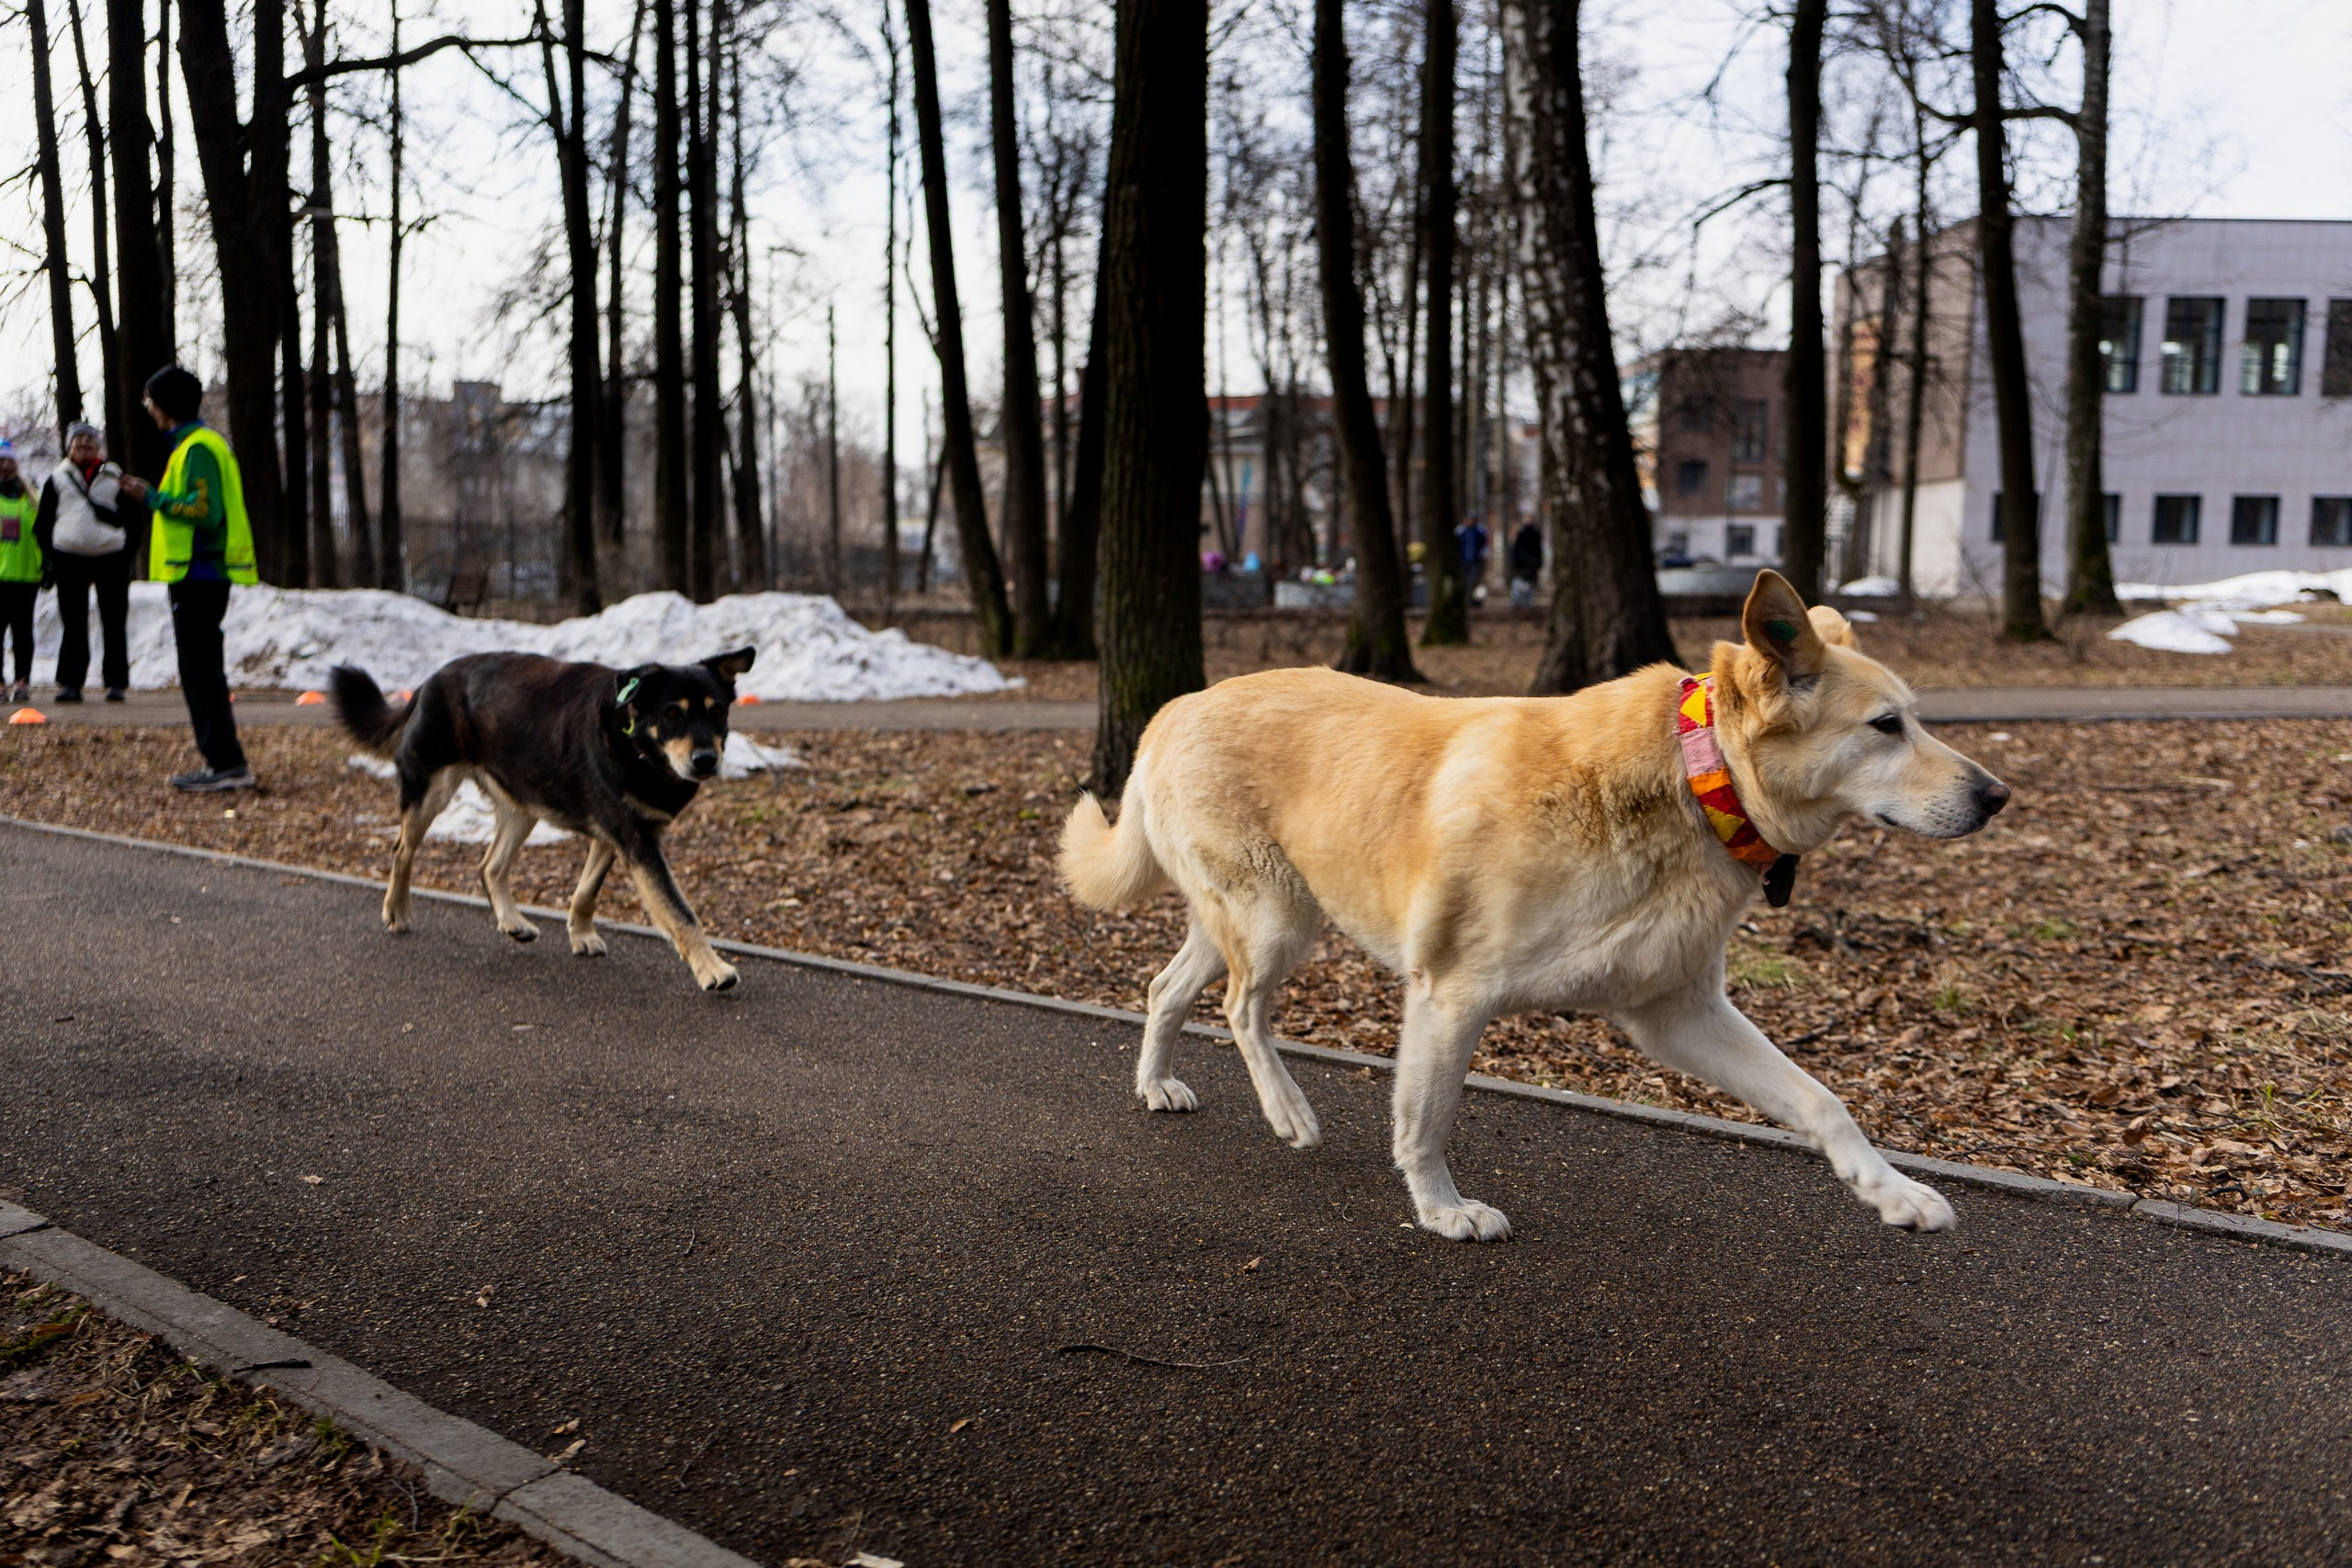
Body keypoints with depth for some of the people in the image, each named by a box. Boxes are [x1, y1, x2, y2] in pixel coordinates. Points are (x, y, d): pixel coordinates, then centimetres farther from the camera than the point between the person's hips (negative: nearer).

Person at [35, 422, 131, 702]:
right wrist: (49, 557, 3)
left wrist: (127, 557, 4)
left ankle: (116, 682, 4)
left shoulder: (115, 477, 11)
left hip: (110, 556, 0)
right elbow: (42, 523, 12)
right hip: (69, 558, 1)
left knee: (113, 624, 0)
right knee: (73, 624, 2)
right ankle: (70, 683, 5)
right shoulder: (57, 479, 11)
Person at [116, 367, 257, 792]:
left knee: (199, 670, -9)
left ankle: (226, 763, -9)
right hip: (204, 572, 11)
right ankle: (224, 761, 17)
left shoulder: (198, 447, -13)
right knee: (203, 669, 14)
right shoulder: (199, 441, 20)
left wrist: (153, 497, -12)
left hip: (198, 573, -11)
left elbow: (205, 510, -22)